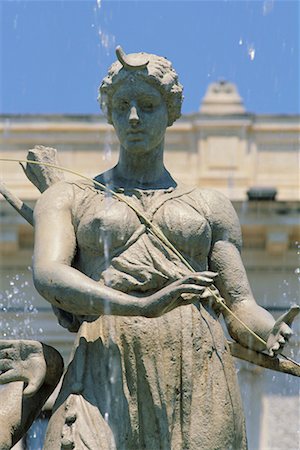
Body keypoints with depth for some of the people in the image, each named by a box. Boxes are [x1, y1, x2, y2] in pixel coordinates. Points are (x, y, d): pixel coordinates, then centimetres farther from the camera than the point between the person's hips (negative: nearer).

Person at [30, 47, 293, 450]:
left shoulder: (210, 207, 25)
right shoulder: (69, 199, 20)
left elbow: (239, 303, 17)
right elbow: (48, 276, 0)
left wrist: (272, 335, -9)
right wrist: (142, 305, -18)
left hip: (198, 374, 2)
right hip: (108, 369, -1)